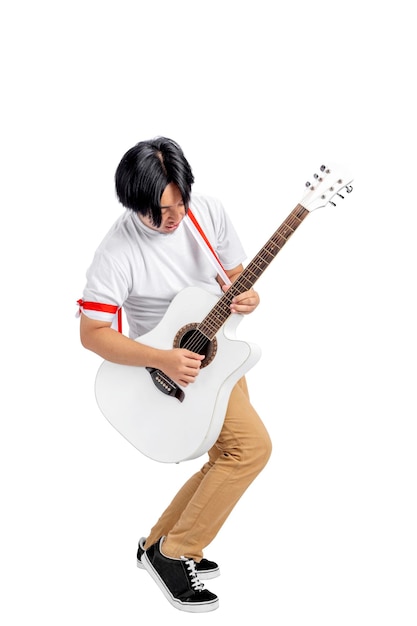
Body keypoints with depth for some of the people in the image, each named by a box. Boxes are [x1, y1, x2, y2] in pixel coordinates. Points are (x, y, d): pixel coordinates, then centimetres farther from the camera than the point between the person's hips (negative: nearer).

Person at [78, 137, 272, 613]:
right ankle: (171, 554, -7)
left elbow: (234, 272, 6)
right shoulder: (118, 252, -24)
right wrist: (162, 359, -32)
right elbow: (92, 333, -22)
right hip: (175, 366, -7)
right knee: (251, 445, -22)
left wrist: (246, 295, -18)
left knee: (227, 459, 13)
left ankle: (159, 543, 30)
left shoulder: (208, 210, -8)